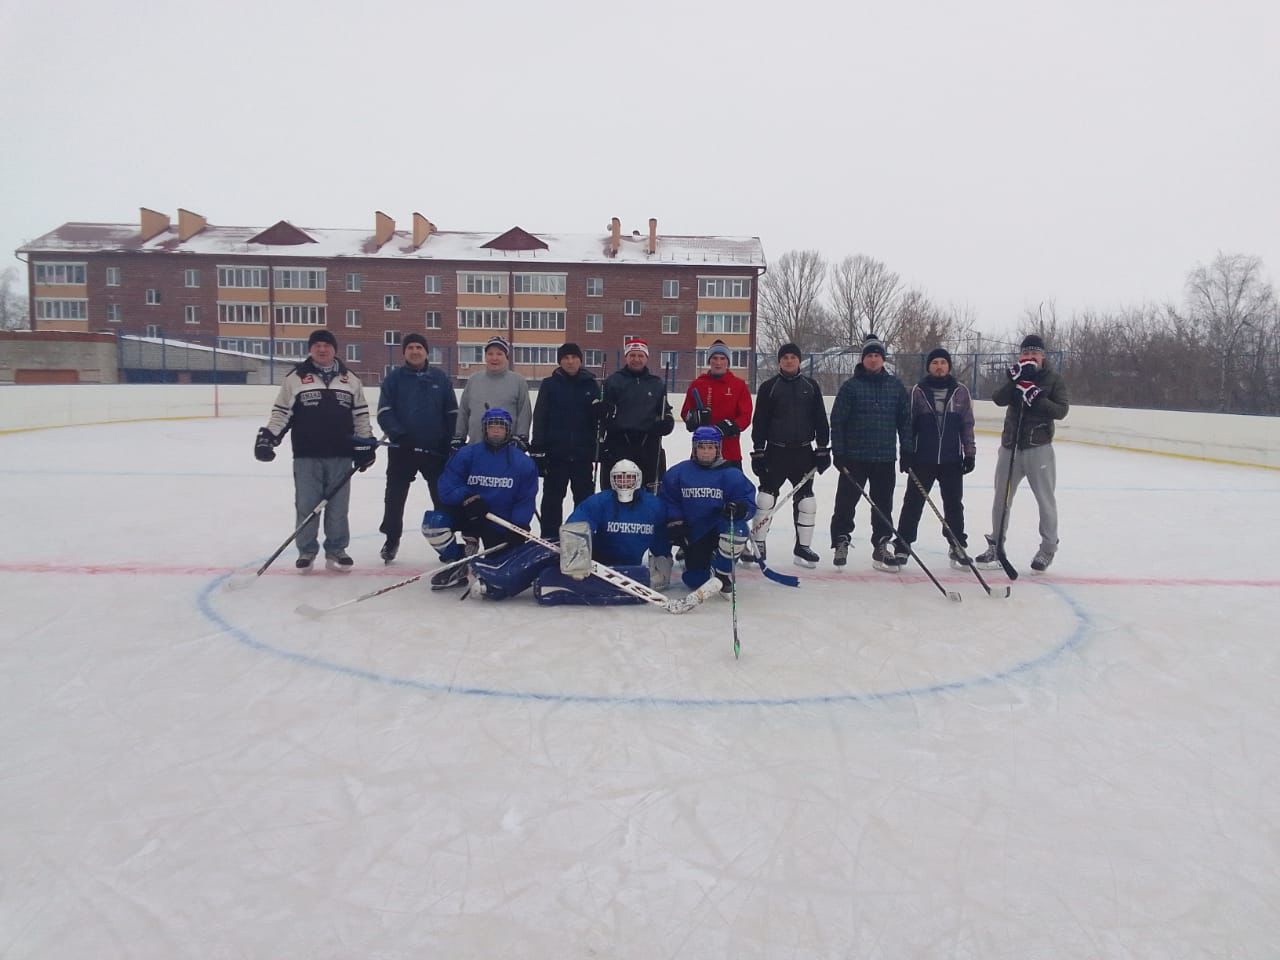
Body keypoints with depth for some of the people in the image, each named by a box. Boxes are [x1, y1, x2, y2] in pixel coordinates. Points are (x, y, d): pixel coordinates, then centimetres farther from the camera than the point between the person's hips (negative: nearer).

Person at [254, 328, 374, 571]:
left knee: (338, 505, 5)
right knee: (306, 505, 3)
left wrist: (366, 444, 8)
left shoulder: (350, 379, 10)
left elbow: (361, 415, 12)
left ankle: (336, 550, 17)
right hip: (306, 455, -1)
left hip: (340, 455, 1)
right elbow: (281, 412, 4)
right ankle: (306, 550, 16)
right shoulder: (295, 378, 3)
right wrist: (267, 436, -7)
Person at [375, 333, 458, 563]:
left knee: (443, 495, 5)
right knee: (395, 495, 8)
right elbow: (384, 412, -6)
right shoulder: (394, 377, 1)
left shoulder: (440, 377, 5)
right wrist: (397, 434, -20)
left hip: (436, 448, 1)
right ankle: (392, 539, 22)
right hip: (402, 448, 0)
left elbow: (452, 412, 6)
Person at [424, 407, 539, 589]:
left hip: (500, 525, -1)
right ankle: (457, 565, -3)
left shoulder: (523, 462, -4)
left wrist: (518, 528, -22)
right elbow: (447, 487, -9)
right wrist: (468, 498, -27)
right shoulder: (466, 454, -3)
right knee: (434, 521, -26)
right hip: (466, 514, 1)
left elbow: (525, 500, -7)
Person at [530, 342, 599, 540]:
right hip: (556, 451, -1)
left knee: (585, 497, 9)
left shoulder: (591, 384, 4)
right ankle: (549, 538, 14)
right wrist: (537, 448, -7)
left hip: (583, 452, 1)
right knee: (552, 497, 6)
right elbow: (540, 417, -2)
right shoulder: (549, 384, 0)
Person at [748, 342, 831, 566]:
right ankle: (757, 544, 8)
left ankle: (803, 546, 15)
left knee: (806, 500, 4)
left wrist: (823, 448, 1)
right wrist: (758, 451, -6)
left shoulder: (810, 385, 7)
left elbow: (820, 419, 6)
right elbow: (759, 421, -1)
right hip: (776, 450, -2)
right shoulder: (769, 387, 1)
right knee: (766, 497, -3)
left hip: (803, 451, 2)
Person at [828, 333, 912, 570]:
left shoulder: (895, 386, 6)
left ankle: (881, 546, 19)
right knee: (846, 501, 2)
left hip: (885, 458, 3)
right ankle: (841, 542, 16)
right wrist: (838, 451, -9)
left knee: (883, 504, 9)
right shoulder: (851, 386, -2)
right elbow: (837, 420, -4)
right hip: (854, 457, -2)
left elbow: (905, 419, 9)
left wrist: (907, 450, 5)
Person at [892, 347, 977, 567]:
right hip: (922, 459, -1)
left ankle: (958, 547, 22)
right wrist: (905, 453, -3)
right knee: (913, 503, 2)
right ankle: (901, 547, 8)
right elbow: (908, 424, 1)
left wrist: (969, 453, 3)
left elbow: (967, 425, 6)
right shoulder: (917, 391, 0)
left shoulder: (961, 391, 4)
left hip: (952, 460, 2)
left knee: (954, 504, 10)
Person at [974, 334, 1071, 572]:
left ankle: (1048, 548, 15)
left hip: (1039, 447, -4)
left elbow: (1061, 410, -11)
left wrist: (1037, 398, -24)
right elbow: (999, 399, -9)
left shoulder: (1054, 378, -1)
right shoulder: (1015, 375, 8)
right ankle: (995, 545, 25)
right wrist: (1016, 380, -23)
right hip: (1010, 445, 4)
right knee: (1002, 497, 12)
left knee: (1045, 499, 0)